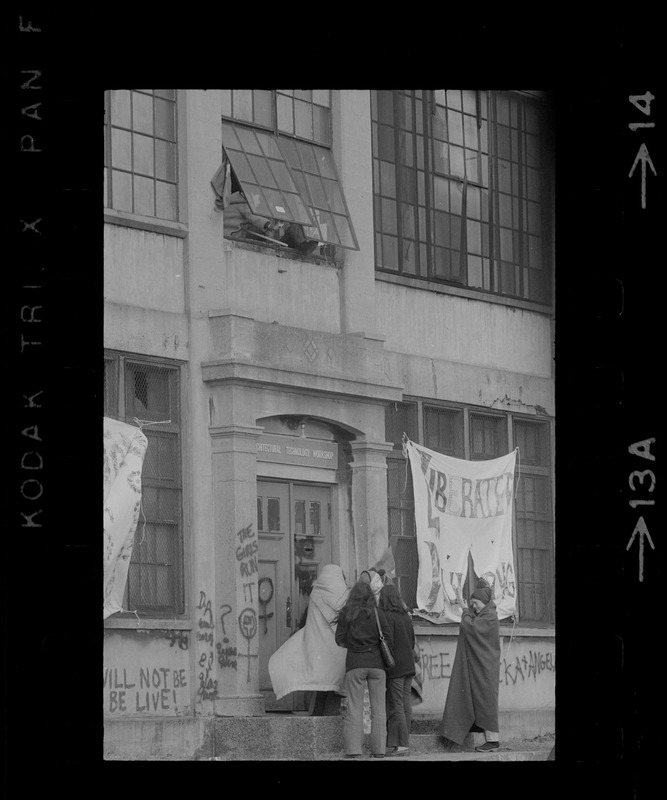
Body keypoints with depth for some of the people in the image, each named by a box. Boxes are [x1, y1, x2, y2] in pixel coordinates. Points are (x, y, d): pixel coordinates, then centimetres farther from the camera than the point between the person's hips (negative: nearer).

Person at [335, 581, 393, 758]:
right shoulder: (377, 613, 2)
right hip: (376, 663, 1)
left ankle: (353, 750, -5)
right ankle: (378, 749, 5)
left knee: (354, 707, 1)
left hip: (355, 663, 0)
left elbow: (340, 640, 0)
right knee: (378, 708, 6)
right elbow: (389, 639, -1)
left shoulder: (346, 613, 1)